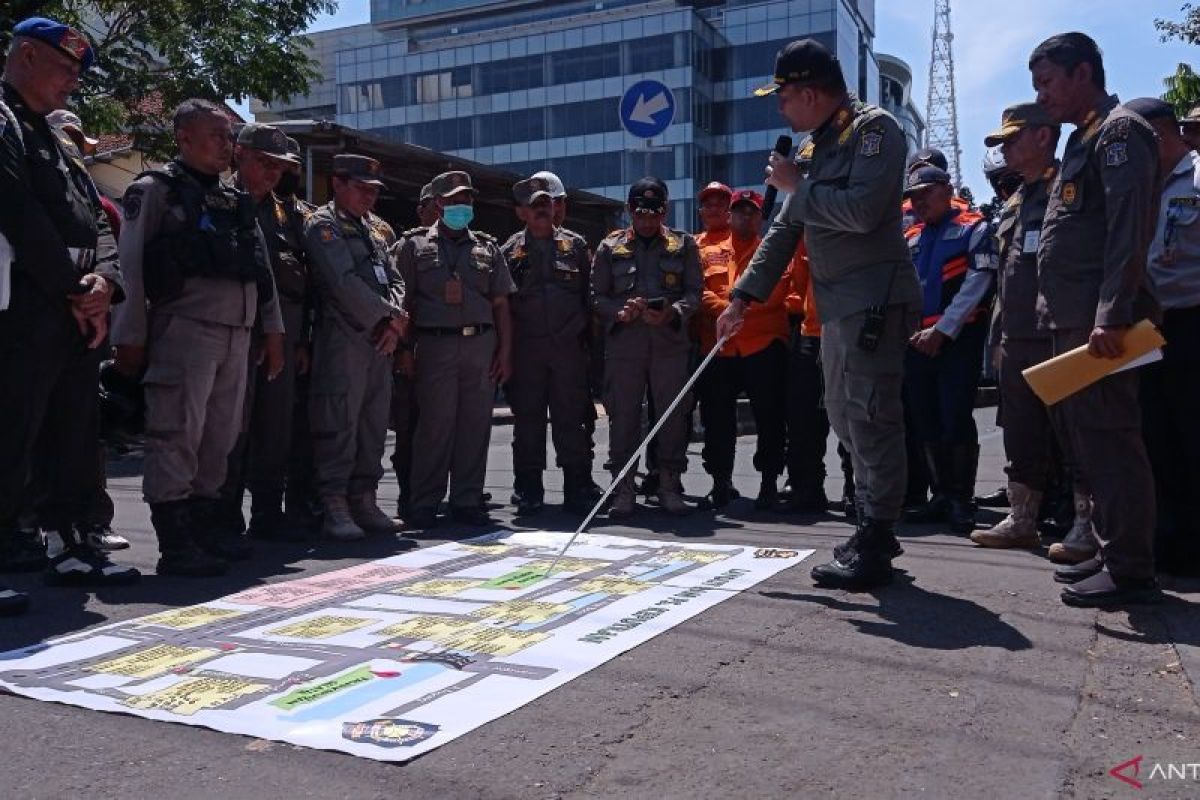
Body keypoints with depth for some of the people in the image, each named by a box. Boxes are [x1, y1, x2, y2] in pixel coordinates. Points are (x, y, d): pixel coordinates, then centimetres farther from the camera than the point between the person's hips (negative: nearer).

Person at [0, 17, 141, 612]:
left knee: (78, 438, 12)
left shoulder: (56, 141, 23)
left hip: (78, 312, 9)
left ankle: (68, 546, 21)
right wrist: (75, 292, -12)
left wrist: (105, 283, -3)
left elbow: (94, 221, 16)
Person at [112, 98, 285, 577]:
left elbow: (262, 270, 20)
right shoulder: (155, 191, 2)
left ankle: (207, 525, 20)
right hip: (184, 329, -7)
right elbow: (130, 268, -4)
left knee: (220, 436, 10)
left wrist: (272, 329, 13)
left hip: (237, 334, 7)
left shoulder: (235, 200, 21)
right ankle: (176, 543, -3)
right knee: (176, 435, -7)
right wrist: (130, 338, -10)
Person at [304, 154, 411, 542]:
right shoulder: (323, 224, -2)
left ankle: (364, 500, 16)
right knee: (338, 423, -7)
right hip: (343, 338, -7)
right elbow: (345, 283, -13)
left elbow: (395, 279, 14)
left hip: (381, 340, 7)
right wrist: (390, 317, -9)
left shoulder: (379, 229, 21)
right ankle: (334, 506, -2)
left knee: (375, 422, 8)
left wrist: (395, 322, -5)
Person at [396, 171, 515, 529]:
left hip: (481, 343, 3)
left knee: (475, 425, 3)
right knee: (434, 424, -4)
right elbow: (404, 301, 5)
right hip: (435, 343, -3)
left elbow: (501, 304, 14)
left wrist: (505, 351, 5)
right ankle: (424, 505, 4)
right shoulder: (416, 246, 9)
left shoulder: (487, 248, 17)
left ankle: (467, 500, 11)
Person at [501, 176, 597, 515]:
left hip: (569, 346, 0)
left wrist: (587, 332, 2)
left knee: (572, 419, 1)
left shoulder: (575, 245, 11)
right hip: (525, 349, 0)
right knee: (527, 419, 5)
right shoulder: (510, 251, 8)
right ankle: (528, 491, 13)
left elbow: (590, 293, 10)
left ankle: (578, 490, 8)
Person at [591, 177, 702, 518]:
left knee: (673, 416, 2)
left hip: (670, 343, 0)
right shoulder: (610, 246, 12)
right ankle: (623, 491, 10)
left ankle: (670, 488, 13)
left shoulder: (684, 244, 12)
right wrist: (621, 312, -10)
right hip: (622, 346, 0)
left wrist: (671, 313, -14)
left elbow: (693, 292, 5)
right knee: (623, 417, 1)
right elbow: (597, 296, 9)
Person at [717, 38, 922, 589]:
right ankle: (873, 527, 24)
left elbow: (862, 211, -23)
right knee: (846, 416, 13)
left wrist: (797, 186, -9)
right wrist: (744, 297, 14)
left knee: (871, 417, -9)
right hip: (837, 304, 9)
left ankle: (874, 549, -3)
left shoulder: (874, 129, -7)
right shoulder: (818, 146, 18)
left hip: (875, 298, -9)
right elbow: (784, 230, 19)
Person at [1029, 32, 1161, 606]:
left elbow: (1128, 231, -18)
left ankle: (1131, 571, -2)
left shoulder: (1120, 131, -6)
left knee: (1109, 439, -8)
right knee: (1088, 439, 12)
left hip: (1099, 321, -10)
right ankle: (1113, 551, 21)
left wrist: (1112, 317, -25)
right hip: (1073, 322, 10)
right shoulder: (1084, 140, 23)